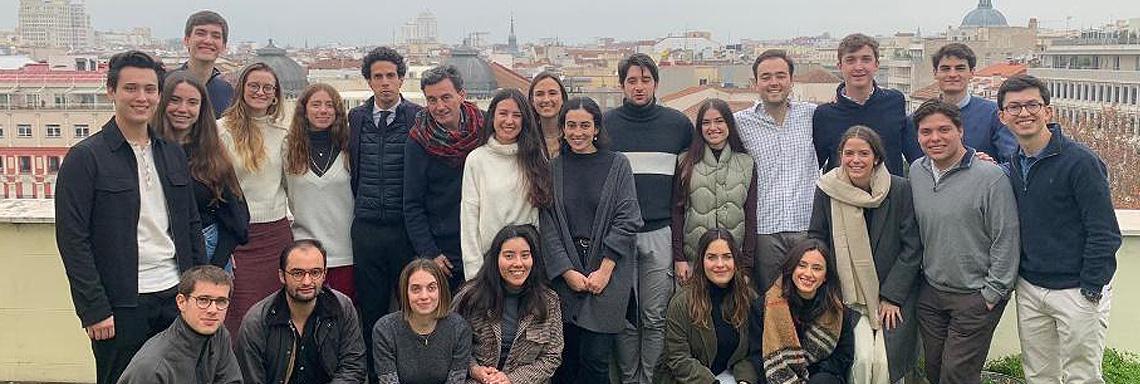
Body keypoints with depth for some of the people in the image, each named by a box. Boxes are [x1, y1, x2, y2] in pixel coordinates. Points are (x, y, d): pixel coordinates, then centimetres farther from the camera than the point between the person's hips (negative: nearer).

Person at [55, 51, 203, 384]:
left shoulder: (173, 154, 12)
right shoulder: (85, 158, -5)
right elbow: (72, 239, -9)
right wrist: (94, 309, -13)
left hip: (176, 296, 5)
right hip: (120, 306, -5)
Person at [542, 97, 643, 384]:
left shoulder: (617, 165, 4)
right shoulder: (553, 168, 8)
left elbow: (627, 220, -3)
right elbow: (547, 225, 3)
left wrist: (605, 269, -10)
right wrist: (568, 271, -7)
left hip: (609, 273, -2)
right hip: (565, 272, 2)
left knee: (595, 358, -6)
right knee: (567, 357, 4)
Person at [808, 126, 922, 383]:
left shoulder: (900, 189, -7)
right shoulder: (827, 190, -3)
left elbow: (912, 248, -5)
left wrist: (892, 297, -8)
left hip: (895, 296, 0)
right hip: (848, 295, 1)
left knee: (885, 362, -10)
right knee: (862, 359, -16)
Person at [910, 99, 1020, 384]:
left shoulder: (990, 177, -16)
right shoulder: (916, 172, 3)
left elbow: (1006, 240, -13)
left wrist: (993, 292, -12)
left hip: (975, 297, -6)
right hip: (930, 294, 6)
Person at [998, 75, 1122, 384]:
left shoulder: (1080, 161, -14)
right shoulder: (1013, 166, 6)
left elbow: (1105, 234, -15)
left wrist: (1090, 290, -14)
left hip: (1078, 292, -6)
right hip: (1029, 289, 6)